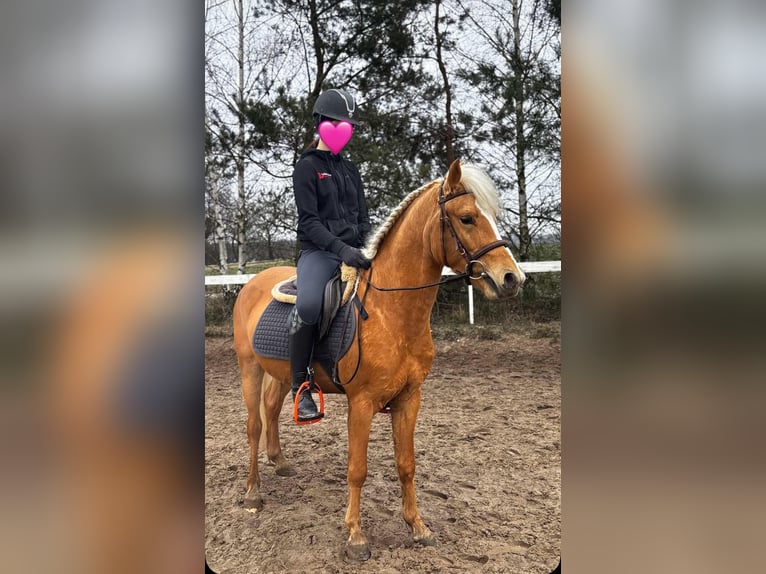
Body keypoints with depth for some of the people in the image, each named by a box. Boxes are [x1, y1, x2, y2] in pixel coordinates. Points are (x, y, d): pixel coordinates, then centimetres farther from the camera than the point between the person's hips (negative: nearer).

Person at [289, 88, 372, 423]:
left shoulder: (350, 169, 18)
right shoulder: (307, 167, 1)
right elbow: (308, 222, -10)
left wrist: (366, 249, -1)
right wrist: (341, 249, -24)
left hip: (353, 251, 6)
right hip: (319, 252, -6)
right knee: (309, 305, -34)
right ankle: (300, 388, -16)